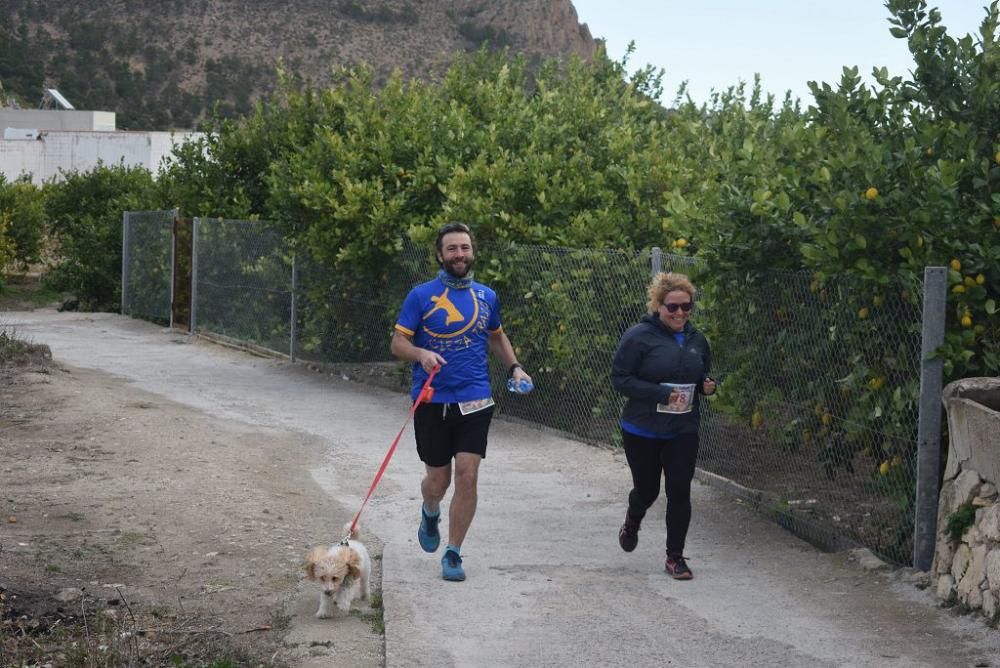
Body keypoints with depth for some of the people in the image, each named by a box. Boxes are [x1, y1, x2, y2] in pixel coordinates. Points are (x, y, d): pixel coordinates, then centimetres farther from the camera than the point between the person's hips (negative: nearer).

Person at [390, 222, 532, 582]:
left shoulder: (487, 296, 9)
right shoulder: (421, 295, -2)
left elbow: (497, 336, 26)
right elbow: (398, 343, -3)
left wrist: (514, 367, 9)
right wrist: (422, 355, -24)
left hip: (474, 402, 2)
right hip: (432, 402, -2)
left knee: (467, 477, -7)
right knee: (438, 479, 7)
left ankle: (453, 554, 6)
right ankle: (430, 514, 44)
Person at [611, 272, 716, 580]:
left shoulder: (696, 339, 5)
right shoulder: (639, 336, -14)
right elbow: (620, 378, -16)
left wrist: (707, 385, -4)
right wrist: (662, 394, -24)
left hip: (683, 432, 4)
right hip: (642, 431, -3)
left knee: (680, 491, -2)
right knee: (647, 489, 11)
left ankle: (675, 556, 12)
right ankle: (633, 520, 46)